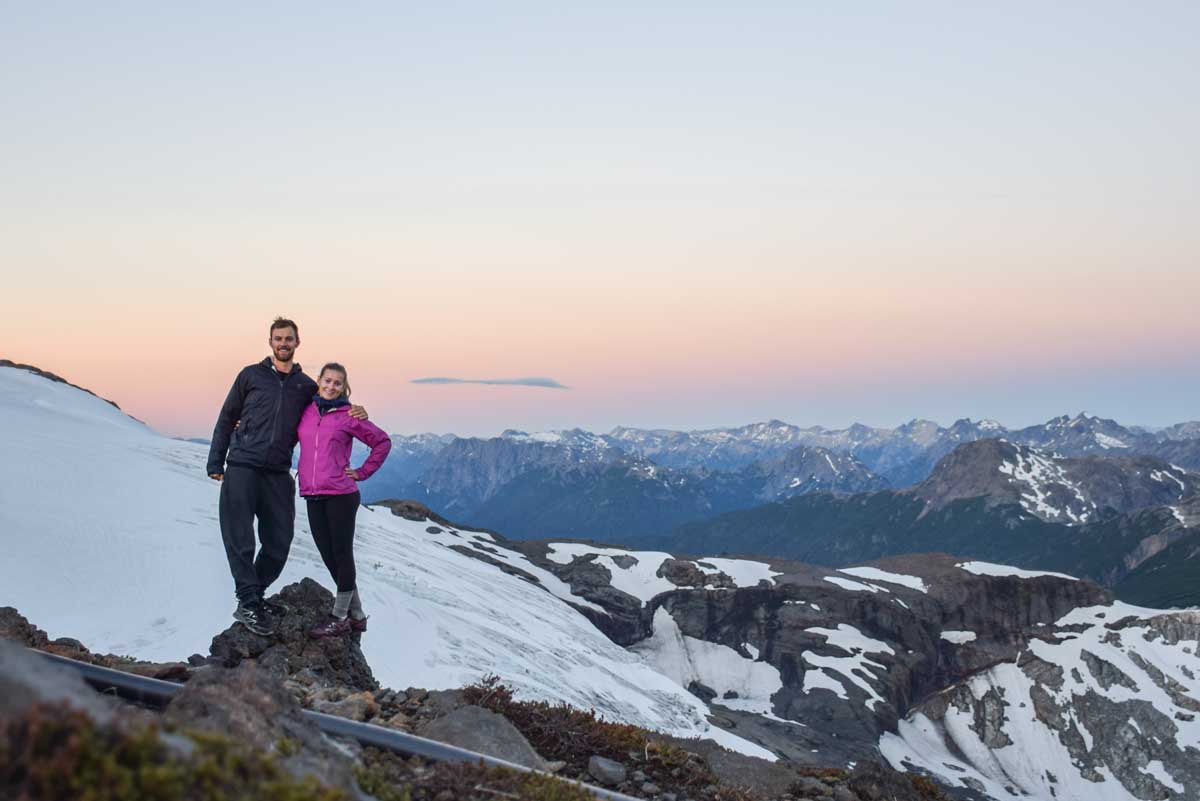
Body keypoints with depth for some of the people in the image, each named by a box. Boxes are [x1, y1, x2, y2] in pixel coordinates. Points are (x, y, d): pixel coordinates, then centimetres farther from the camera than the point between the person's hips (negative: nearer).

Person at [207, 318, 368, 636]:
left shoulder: (306, 386, 13)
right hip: (241, 469, -3)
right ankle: (249, 604, 2)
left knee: (279, 543, 4)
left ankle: (252, 598, 21)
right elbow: (227, 419, 10)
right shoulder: (251, 375, 7)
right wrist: (216, 462, 5)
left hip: (278, 475, 3)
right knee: (239, 540, -6)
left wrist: (355, 411, 0)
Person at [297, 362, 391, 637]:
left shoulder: (348, 416, -3)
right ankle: (356, 615, 21)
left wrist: (363, 472, 1)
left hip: (340, 495, -5)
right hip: (312, 496, 5)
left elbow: (382, 441, 3)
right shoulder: (305, 411, 8)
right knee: (329, 556, 9)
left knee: (342, 555, 1)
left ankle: (340, 619, 9)